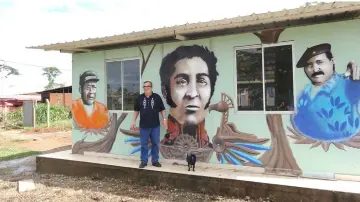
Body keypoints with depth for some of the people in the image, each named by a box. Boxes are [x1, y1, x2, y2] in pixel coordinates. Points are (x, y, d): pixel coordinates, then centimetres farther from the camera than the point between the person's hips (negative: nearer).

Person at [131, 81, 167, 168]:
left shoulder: (157, 97, -1)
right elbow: (136, 110, 10)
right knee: (144, 144, 7)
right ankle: (143, 161, 17)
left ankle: (155, 161, 20)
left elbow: (162, 109, 4)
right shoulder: (140, 98, 2)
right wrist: (134, 121, 8)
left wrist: (164, 119, -3)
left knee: (155, 143, 8)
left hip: (155, 125, 0)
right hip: (144, 125, 1)